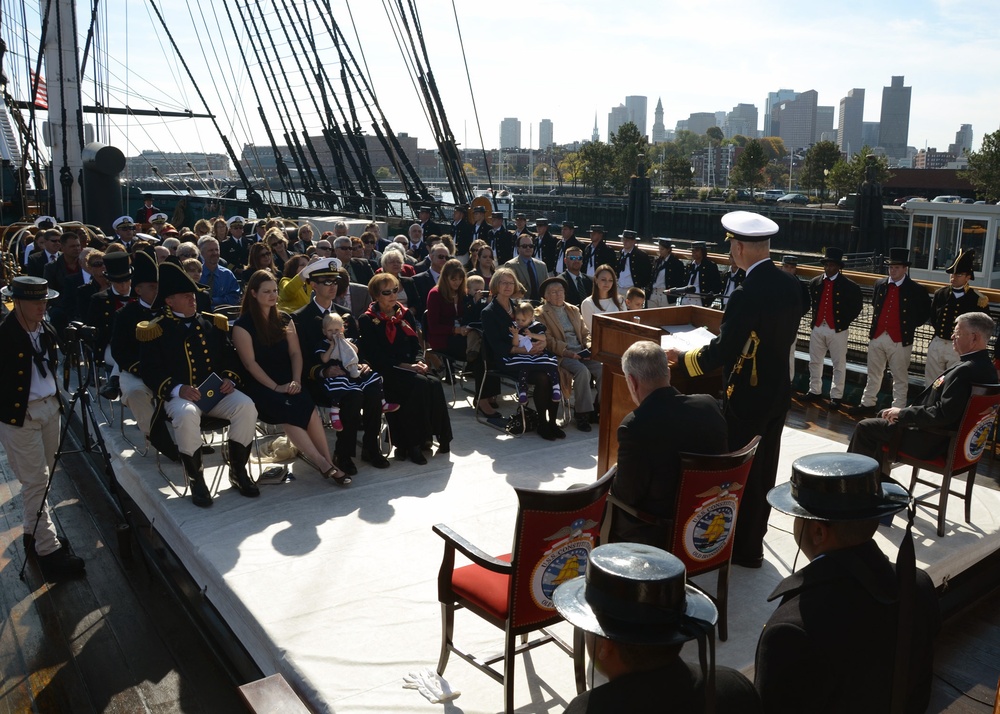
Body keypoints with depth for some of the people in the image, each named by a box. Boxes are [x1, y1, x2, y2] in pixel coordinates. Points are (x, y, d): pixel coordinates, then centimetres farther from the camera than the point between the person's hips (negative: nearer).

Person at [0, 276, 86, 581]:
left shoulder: (47, 330, 5)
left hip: (50, 407, 7)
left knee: (43, 478, 15)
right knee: (36, 483, -3)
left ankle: (34, 534, 30)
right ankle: (48, 551, 3)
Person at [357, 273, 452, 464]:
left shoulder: (405, 314, 16)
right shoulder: (367, 321, 0)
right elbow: (376, 356, -8)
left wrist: (418, 362, -6)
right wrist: (405, 366, -16)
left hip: (410, 368, 5)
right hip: (386, 372, -5)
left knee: (435, 384, -26)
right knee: (420, 384, -31)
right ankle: (412, 443, -23)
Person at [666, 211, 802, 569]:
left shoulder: (747, 294, -25)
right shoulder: (791, 285, 0)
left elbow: (722, 352, -25)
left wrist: (681, 358, -11)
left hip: (747, 397, -8)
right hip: (779, 392, 8)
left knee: (741, 470, 7)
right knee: (764, 469, 19)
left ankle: (744, 549, 20)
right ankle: (754, 538, 35)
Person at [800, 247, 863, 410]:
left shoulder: (849, 285, -7)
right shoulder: (814, 282, 6)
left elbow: (858, 305, 0)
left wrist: (846, 321, -2)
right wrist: (815, 318, 11)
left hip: (837, 329, -4)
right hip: (817, 328, 4)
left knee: (839, 365, 2)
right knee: (815, 361, 12)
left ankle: (836, 396, 8)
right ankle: (815, 390, 24)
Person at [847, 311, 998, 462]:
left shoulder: (965, 371, -28)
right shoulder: (987, 367, 4)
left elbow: (942, 414, -30)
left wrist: (903, 412, -18)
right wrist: (910, 410, 7)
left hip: (931, 443, -11)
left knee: (865, 427, -3)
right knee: (882, 415, 28)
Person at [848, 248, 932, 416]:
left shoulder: (915, 290, -5)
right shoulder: (879, 284, 7)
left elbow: (925, 312, 5)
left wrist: (910, 326, 1)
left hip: (900, 340, -5)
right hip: (877, 336, 5)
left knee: (900, 378, 3)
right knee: (873, 374, 15)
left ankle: (898, 410, 8)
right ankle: (868, 404, 25)